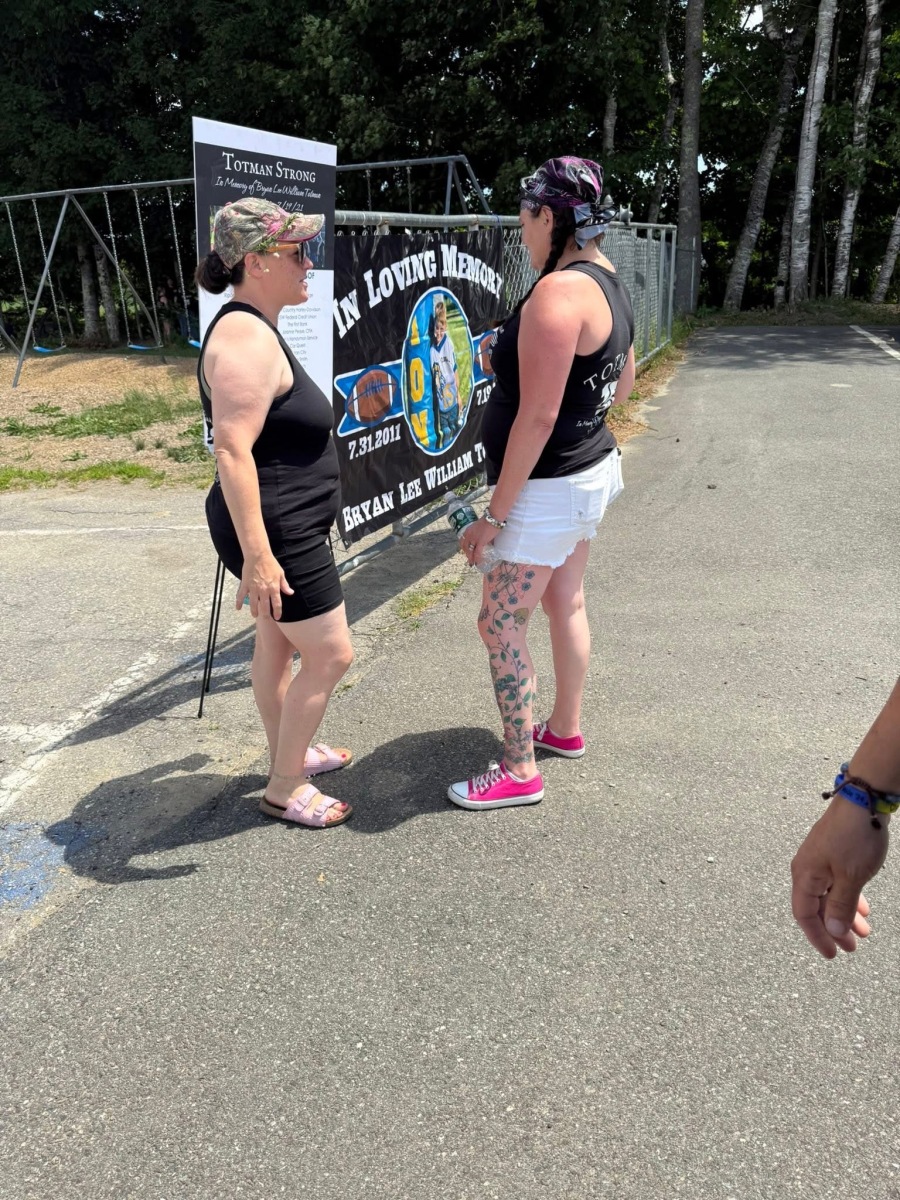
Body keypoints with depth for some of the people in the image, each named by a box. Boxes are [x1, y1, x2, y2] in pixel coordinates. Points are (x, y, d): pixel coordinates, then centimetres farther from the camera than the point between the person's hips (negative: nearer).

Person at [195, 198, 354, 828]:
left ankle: (292, 753, 38)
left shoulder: (255, 328, 11)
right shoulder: (247, 336, -21)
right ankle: (285, 789, 14)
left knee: (277, 641, 20)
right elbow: (232, 450, -28)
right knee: (331, 653, -1)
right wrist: (257, 555, -30)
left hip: (286, 528, 10)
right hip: (277, 533, -10)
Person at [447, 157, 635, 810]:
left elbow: (537, 418, -25)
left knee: (500, 622, -1)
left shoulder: (557, 292, -23)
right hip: (594, 469, 10)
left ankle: (520, 770, 10)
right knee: (566, 603, 20)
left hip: (550, 487, -10)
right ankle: (566, 728, 37)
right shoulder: (611, 284, 8)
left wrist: (495, 513, -20)